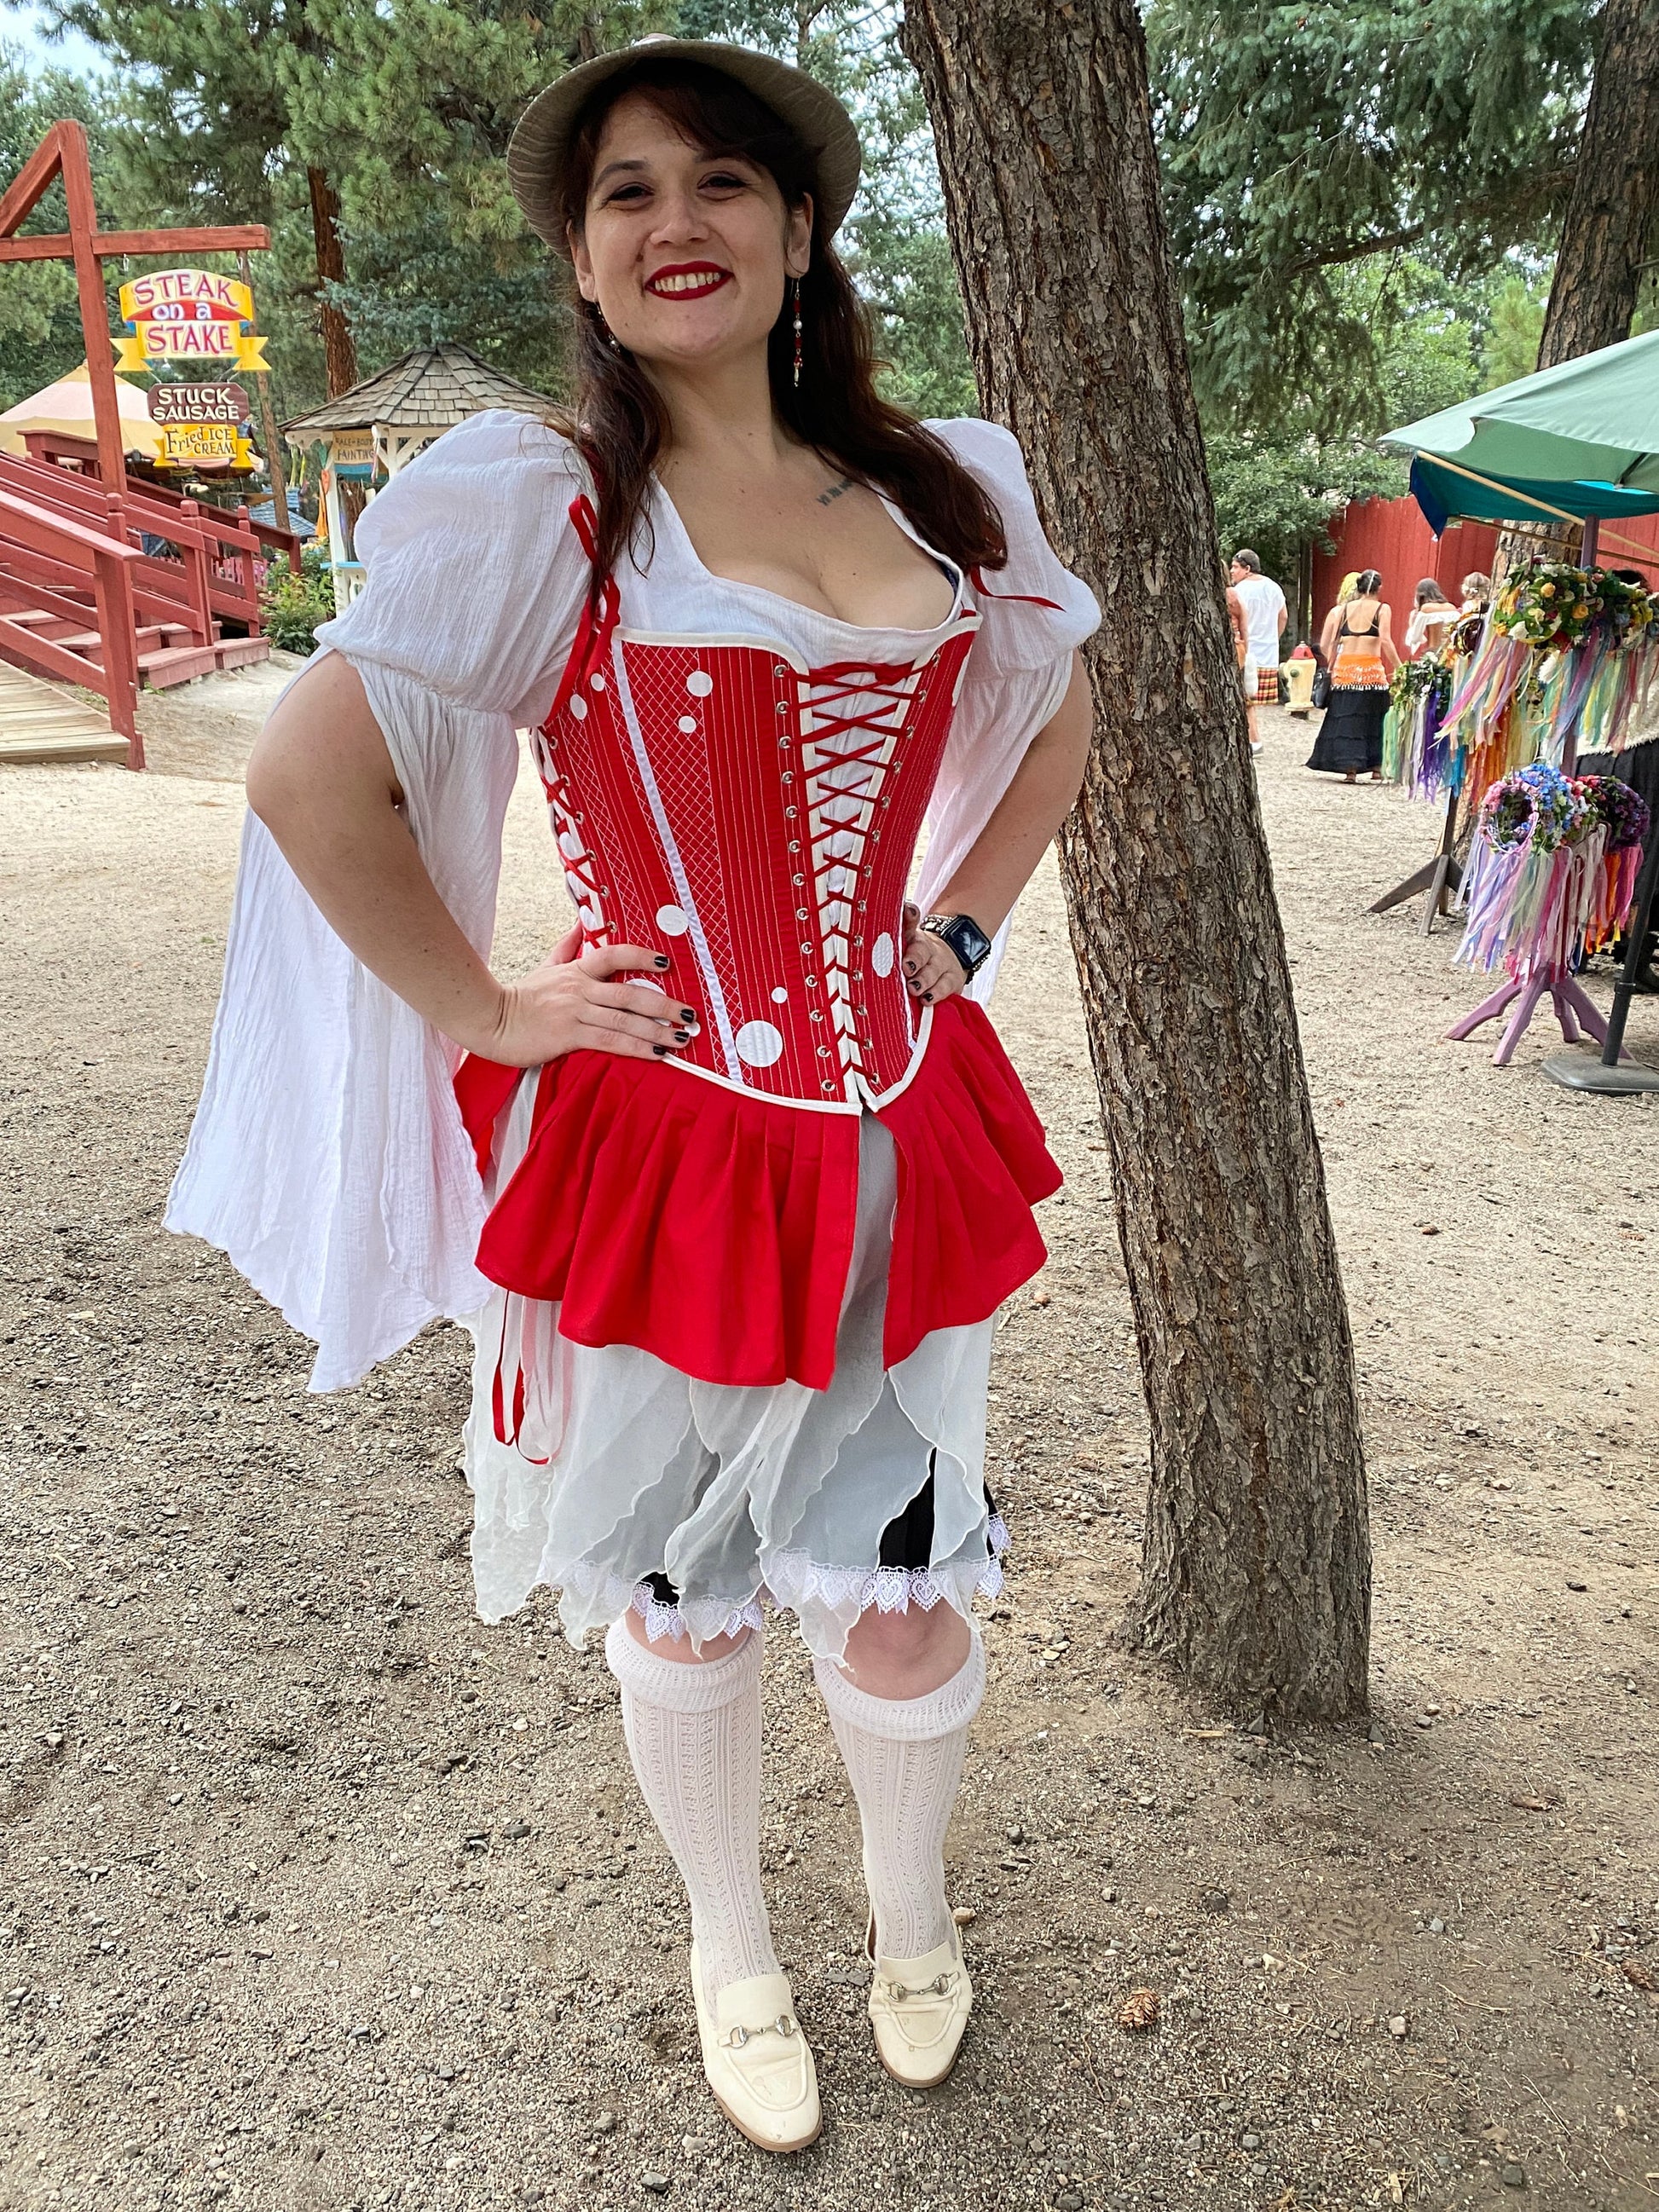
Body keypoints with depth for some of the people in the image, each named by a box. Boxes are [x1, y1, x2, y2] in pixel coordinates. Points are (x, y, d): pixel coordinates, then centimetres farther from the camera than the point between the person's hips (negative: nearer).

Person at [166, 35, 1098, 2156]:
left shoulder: (938, 488, 6)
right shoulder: (542, 502, -8)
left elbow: (1059, 711, 21)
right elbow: (312, 778, -12)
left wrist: (964, 924, 9)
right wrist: (484, 1020, -9)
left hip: (900, 1141, 4)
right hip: (662, 1151, -3)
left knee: (906, 1598, 15)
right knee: (679, 1601, 17)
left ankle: (913, 1924, 49)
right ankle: (731, 1953, 48)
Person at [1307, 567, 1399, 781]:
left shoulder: (1341, 609, 10)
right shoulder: (1382, 609, 1)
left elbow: (1324, 645, 3)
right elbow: (1386, 641, -12)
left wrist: (1332, 664, 16)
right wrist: (1398, 668, -6)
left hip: (1344, 670, 2)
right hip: (1372, 671, -2)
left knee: (1346, 721, 6)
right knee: (1375, 721, 10)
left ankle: (1350, 770, 2)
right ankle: (1376, 769, 13)